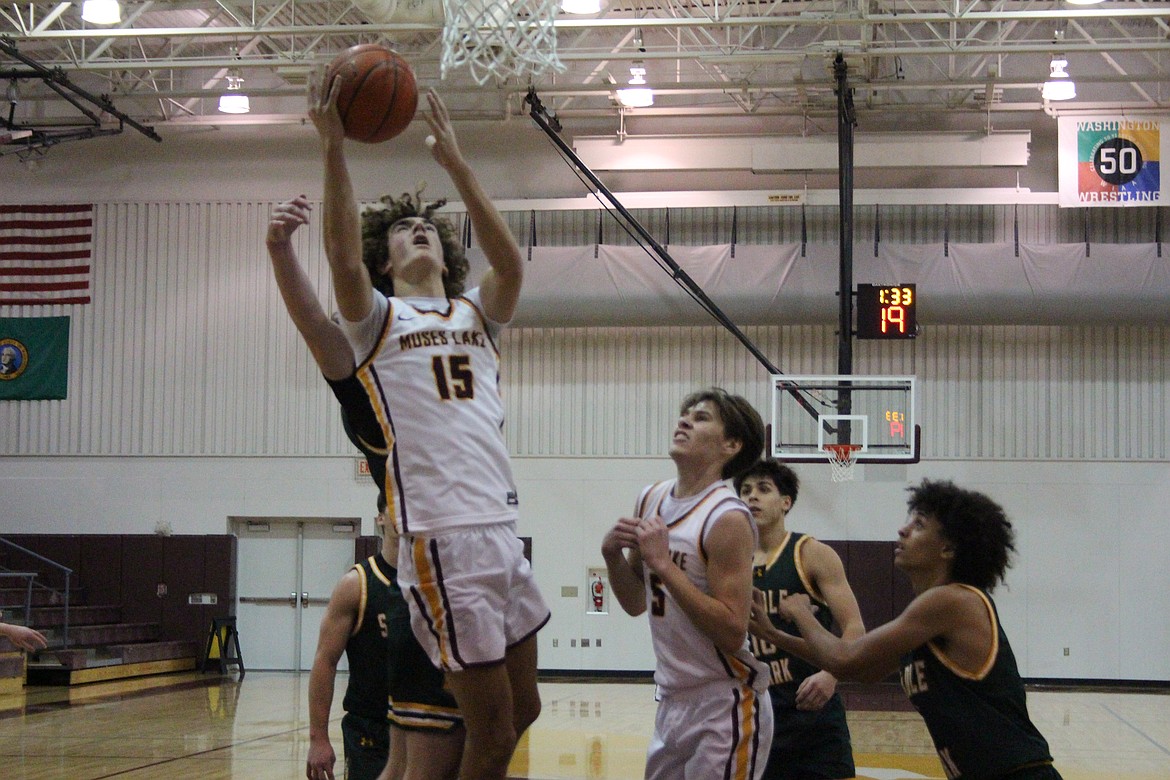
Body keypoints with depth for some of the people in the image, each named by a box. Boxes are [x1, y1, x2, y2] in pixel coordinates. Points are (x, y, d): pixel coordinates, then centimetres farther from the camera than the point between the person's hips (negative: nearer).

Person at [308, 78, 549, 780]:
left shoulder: (477, 316, 20)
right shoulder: (379, 320, 8)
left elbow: (511, 260, 1)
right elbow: (344, 259, -12)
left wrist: (456, 162, -3)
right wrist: (334, 151, -18)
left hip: (503, 529, 6)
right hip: (441, 533, -6)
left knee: (523, 710, 12)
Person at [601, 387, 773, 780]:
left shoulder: (727, 519, -17)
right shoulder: (651, 500, 6)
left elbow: (733, 633, -24)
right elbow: (637, 604, 14)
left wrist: (663, 564, -25)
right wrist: (613, 555, -4)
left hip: (725, 706, -7)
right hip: (673, 701, 7)